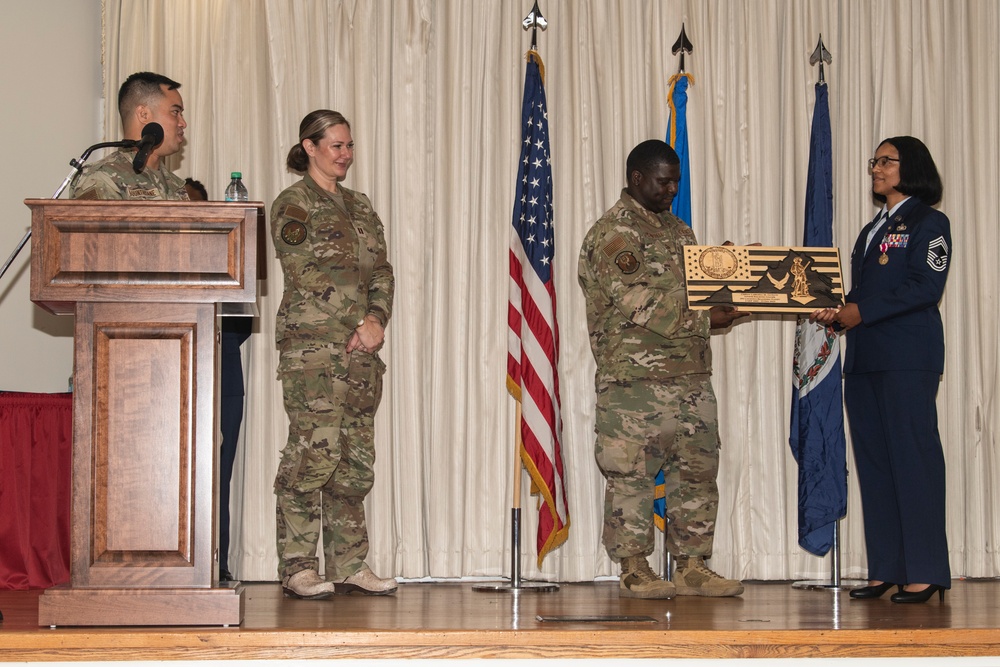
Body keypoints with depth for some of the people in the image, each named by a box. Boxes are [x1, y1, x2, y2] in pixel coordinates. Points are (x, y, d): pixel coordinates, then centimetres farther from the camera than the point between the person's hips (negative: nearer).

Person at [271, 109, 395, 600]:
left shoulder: (360, 207, 20)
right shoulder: (292, 205, 0)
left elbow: (382, 272, 14)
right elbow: (306, 277, -7)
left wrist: (376, 319, -5)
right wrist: (355, 328, -9)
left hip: (360, 348, 7)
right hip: (312, 345, -7)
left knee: (356, 459, 6)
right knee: (314, 453, -12)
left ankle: (349, 566, 11)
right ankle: (298, 568, -6)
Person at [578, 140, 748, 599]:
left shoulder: (677, 231, 19)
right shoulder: (613, 234, -9)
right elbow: (641, 305, -18)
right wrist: (708, 318, -17)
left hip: (690, 376, 8)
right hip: (635, 380, -8)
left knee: (698, 470, 8)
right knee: (630, 475, -1)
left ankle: (692, 566, 15)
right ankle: (633, 570, 6)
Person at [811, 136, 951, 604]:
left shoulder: (928, 222, 0)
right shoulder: (872, 229, 23)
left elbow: (927, 287, -12)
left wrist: (861, 312, -14)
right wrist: (836, 313, 1)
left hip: (908, 358, -8)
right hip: (863, 358, 8)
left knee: (913, 457, -8)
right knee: (873, 461, 5)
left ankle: (924, 572, -6)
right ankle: (886, 569, 8)